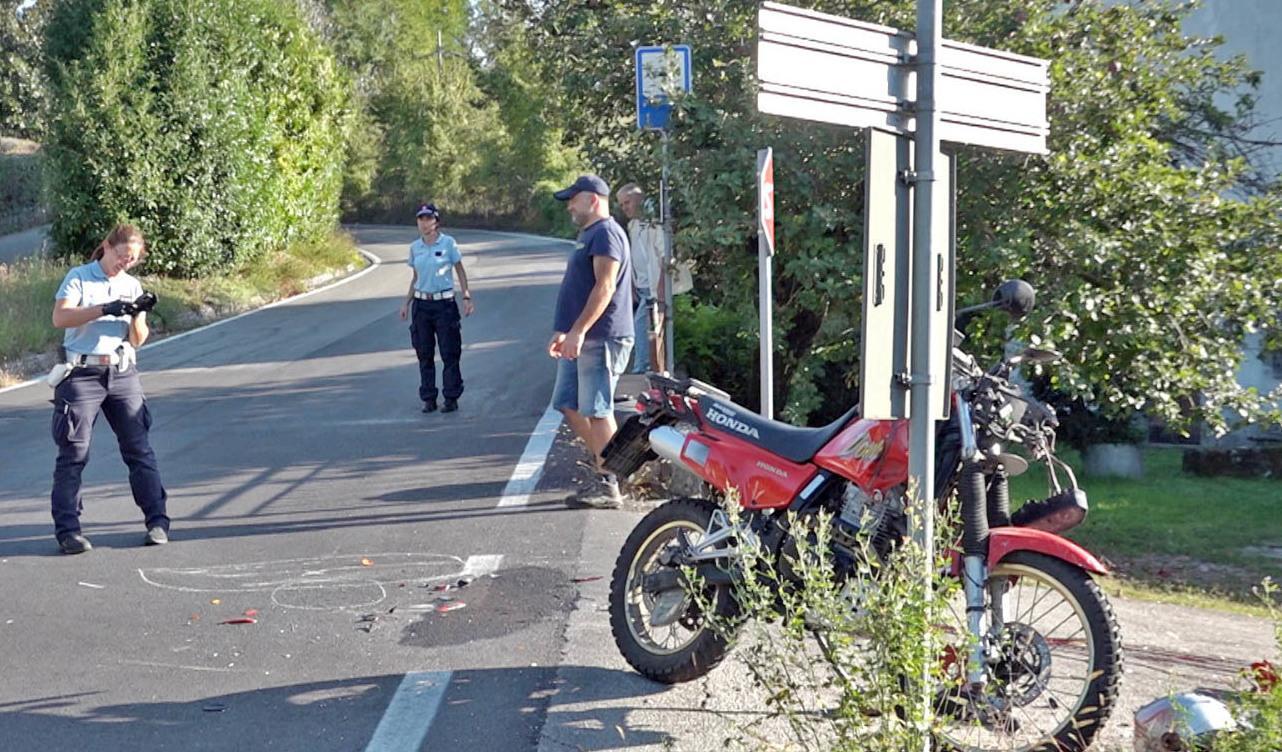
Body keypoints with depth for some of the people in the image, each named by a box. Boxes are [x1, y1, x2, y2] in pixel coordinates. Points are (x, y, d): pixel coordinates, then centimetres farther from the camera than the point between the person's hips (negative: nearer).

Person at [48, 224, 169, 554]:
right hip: (82, 374, -4)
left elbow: (138, 340, 8)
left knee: (139, 447, 1)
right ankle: (67, 529, 0)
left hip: (123, 373, 4)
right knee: (73, 452, -3)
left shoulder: (132, 286, 12)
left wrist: (138, 315, -12)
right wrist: (105, 309, -24)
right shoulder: (79, 278, 0)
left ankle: (157, 520, 6)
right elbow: (60, 317, -16)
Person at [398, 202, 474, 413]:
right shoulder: (415, 247, 7)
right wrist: (406, 303, 13)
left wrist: (467, 297, -5)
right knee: (425, 355, 5)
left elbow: (460, 271, 3)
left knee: (449, 354, -1)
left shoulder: (448, 243, -4)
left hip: (444, 304, -4)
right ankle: (428, 399, 12)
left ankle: (451, 398, 7)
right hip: (421, 305, 4)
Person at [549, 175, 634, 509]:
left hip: (601, 339, -10)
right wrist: (564, 331, 24)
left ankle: (608, 486, -5)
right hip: (581, 340, 11)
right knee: (569, 406, 10)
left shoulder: (606, 233, -11)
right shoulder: (587, 234, 21)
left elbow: (605, 287, -21)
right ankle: (605, 465, 18)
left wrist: (578, 331, -25)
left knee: (596, 411, -9)